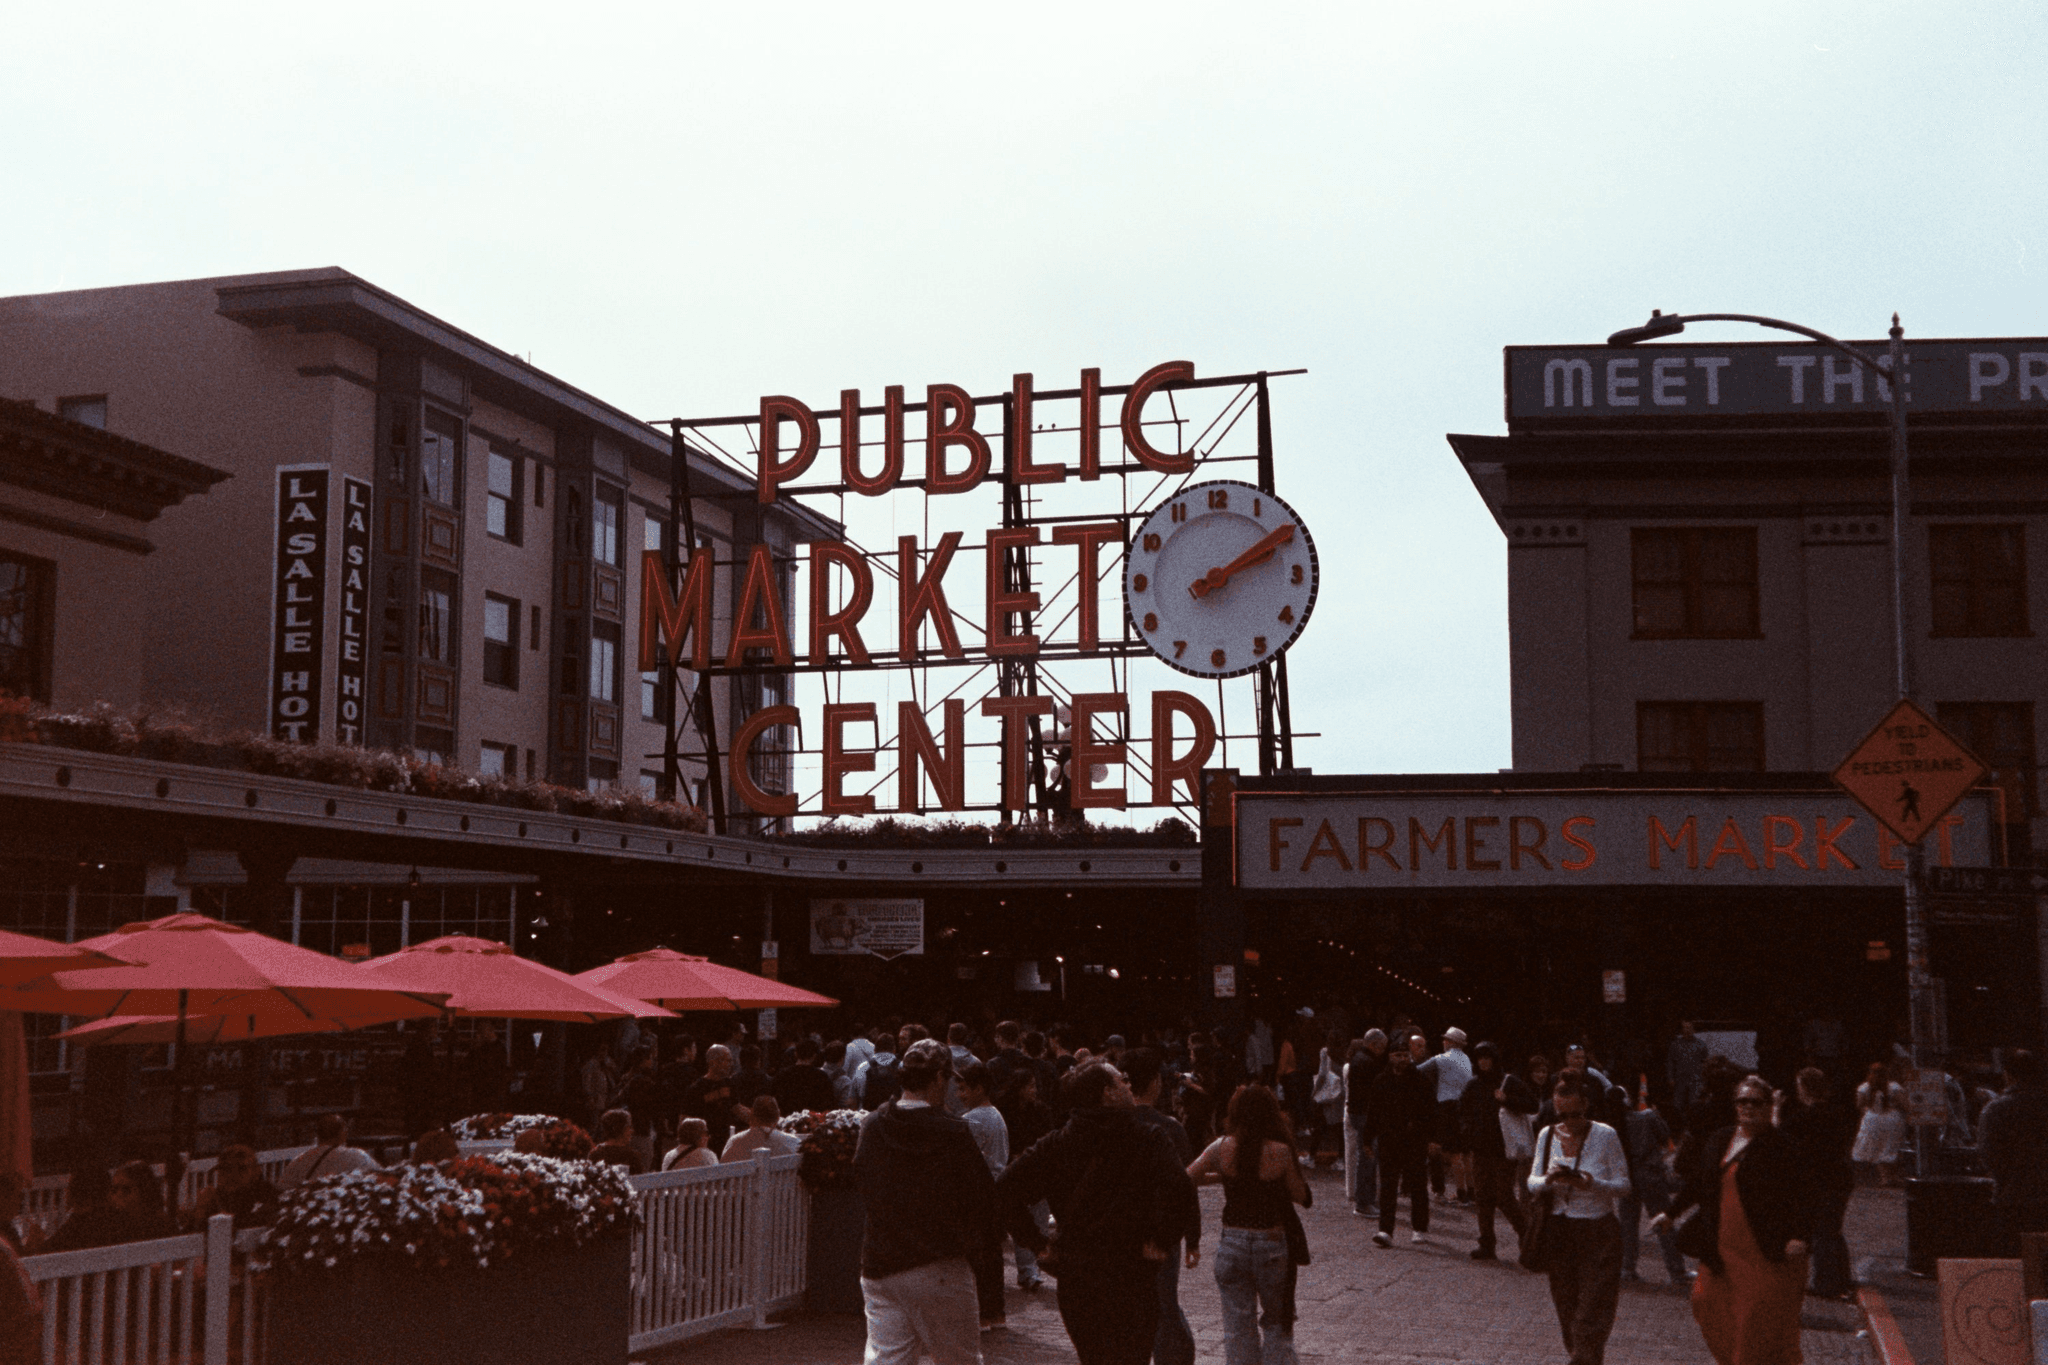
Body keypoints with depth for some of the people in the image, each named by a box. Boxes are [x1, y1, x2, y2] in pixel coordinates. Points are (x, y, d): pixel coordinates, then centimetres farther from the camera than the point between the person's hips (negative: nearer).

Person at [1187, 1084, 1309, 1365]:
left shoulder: (1222, 1148, -7)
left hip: (1231, 1244, 1)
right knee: (1277, 1322, 17)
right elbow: (1300, 1196, -3)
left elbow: (1188, 1178, 2)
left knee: (1238, 1325, 13)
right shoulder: (1280, 1152, -13)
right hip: (1272, 1244, -1)